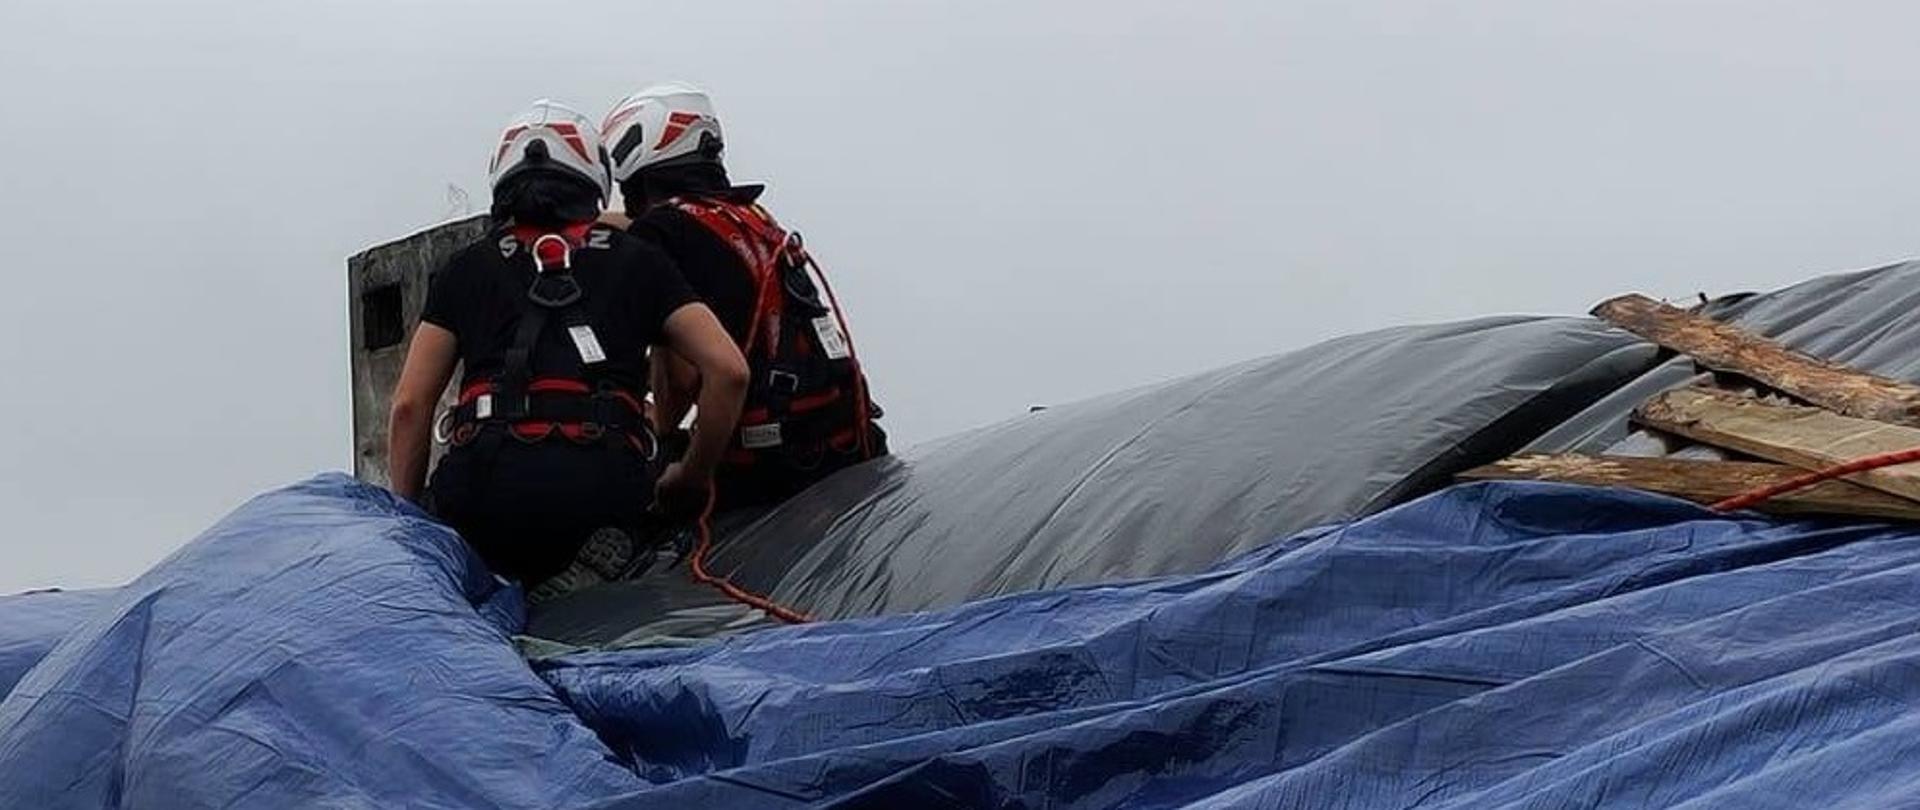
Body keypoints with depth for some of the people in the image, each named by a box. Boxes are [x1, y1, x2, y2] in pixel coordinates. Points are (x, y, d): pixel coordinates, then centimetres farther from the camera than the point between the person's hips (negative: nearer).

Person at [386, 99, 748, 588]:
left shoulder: (467, 267, 24)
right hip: (603, 488, -1)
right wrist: (692, 478, 23)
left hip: (482, 495, 1)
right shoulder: (638, 261, 23)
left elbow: (410, 405, 17)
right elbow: (729, 371, 12)